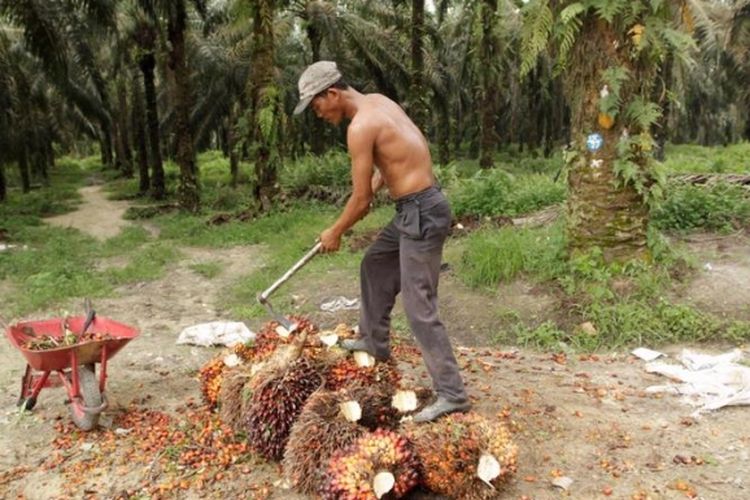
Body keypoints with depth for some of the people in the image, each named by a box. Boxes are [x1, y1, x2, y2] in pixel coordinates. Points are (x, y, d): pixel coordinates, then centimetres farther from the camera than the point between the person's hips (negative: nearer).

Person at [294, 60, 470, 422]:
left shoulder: (360, 126, -17)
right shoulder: (378, 101, 11)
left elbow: (361, 200, -12)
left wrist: (334, 233, 4)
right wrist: (377, 181, 17)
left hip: (421, 213, -10)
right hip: (416, 208, 10)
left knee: (419, 309, -5)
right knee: (374, 265, 25)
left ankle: (452, 395, 5)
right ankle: (374, 341, 41)